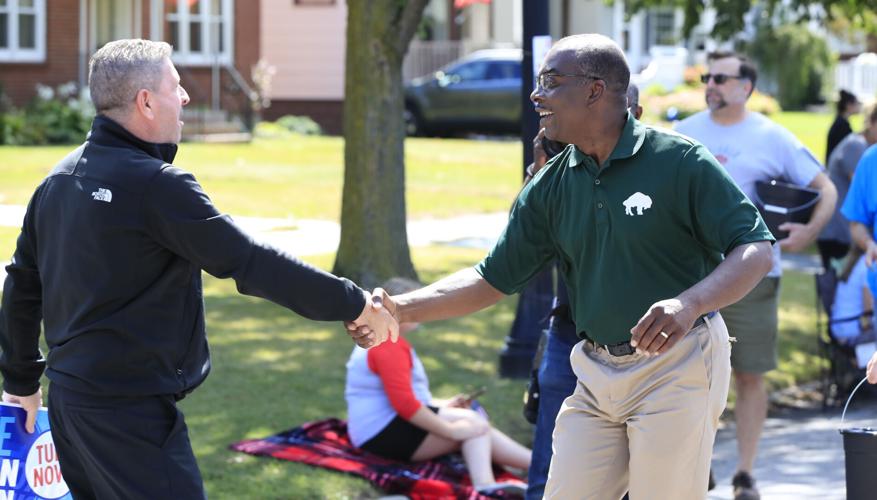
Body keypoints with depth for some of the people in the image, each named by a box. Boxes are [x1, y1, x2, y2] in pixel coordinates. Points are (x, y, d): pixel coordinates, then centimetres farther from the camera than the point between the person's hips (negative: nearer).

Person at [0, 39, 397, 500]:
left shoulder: (59, 180, 9)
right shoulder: (156, 185, -17)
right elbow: (251, 263, -19)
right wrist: (352, 303, -11)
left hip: (69, 398, 9)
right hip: (130, 411, -9)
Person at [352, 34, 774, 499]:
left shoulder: (679, 161, -11)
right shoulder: (549, 187, 6)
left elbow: (756, 250, -12)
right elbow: (494, 278, 10)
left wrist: (689, 304, -28)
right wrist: (403, 308, -1)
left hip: (675, 368, -5)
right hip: (595, 374, 6)